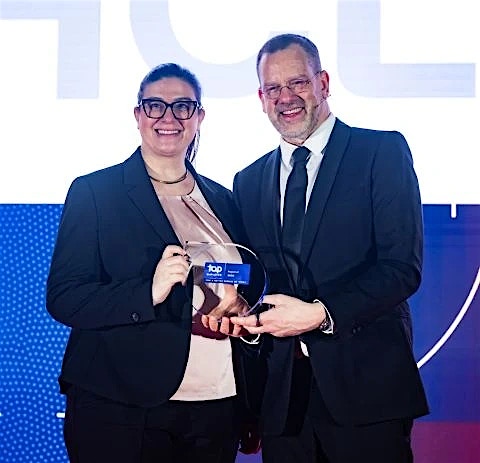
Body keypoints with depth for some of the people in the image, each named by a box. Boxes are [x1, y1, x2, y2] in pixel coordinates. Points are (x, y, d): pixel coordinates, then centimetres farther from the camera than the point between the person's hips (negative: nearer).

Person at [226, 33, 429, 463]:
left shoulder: (383, 152, -1)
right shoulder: (248, 181, 14)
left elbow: (403, 266, -9)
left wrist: (321, 314, -19)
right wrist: (241, 314, -7)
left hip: (365, 382, -4)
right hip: (282, 392, 4)